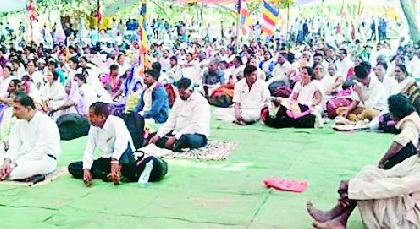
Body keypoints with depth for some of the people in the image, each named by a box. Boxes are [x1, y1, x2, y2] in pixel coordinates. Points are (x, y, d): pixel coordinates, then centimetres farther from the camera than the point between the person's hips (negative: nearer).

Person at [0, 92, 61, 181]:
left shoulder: (45, 123, -19)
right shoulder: (20, 121, 6)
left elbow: (38, 152, -22)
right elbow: (15, 144, 1)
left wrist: (15, 164, -23)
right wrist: (7, 161, -18)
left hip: (46, 158, -7)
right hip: (26, 155, 7)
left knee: (24, 169, -37)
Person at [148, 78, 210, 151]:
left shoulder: (200, 101, -14)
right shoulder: (179, 100, 10)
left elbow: (194, 126, -21)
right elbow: (171, 121, 8)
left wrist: (175, 138, -26)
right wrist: (158, 135, -7)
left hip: (197, 136, -8)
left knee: (186, 138, -41)